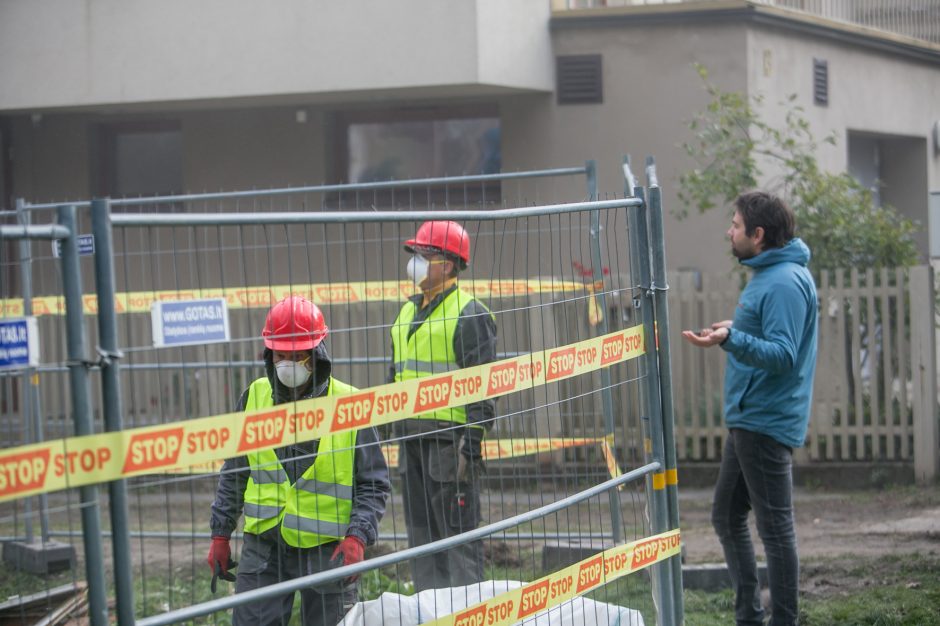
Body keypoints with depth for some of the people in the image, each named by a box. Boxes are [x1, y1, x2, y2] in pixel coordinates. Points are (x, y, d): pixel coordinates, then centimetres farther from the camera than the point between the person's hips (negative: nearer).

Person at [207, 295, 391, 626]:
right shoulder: (254, 398, 4)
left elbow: (375, 485, -2)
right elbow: (233, 474, 14)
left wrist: (357, 537, -15)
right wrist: (220, 535, 12)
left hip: (328, 549, -2)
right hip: (264, 546, 2)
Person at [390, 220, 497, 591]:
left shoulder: (469, 314, -8)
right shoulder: (408, 311, 18)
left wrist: (471, 448, -18)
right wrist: (394, 429, 19)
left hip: (450, 438, -8)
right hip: (412, 436, 8)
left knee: (459, 533, -7)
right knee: (421, 533, 10)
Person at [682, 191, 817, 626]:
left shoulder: (785, 283, -20)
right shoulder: (765, 274, 13)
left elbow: (783, 356, -28)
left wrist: (731, 340, -39)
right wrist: (736, 331, 23)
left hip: (766, 424, -11)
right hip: (747, 421, 11)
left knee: (775, 528, -4)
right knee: (727, 519, 17)